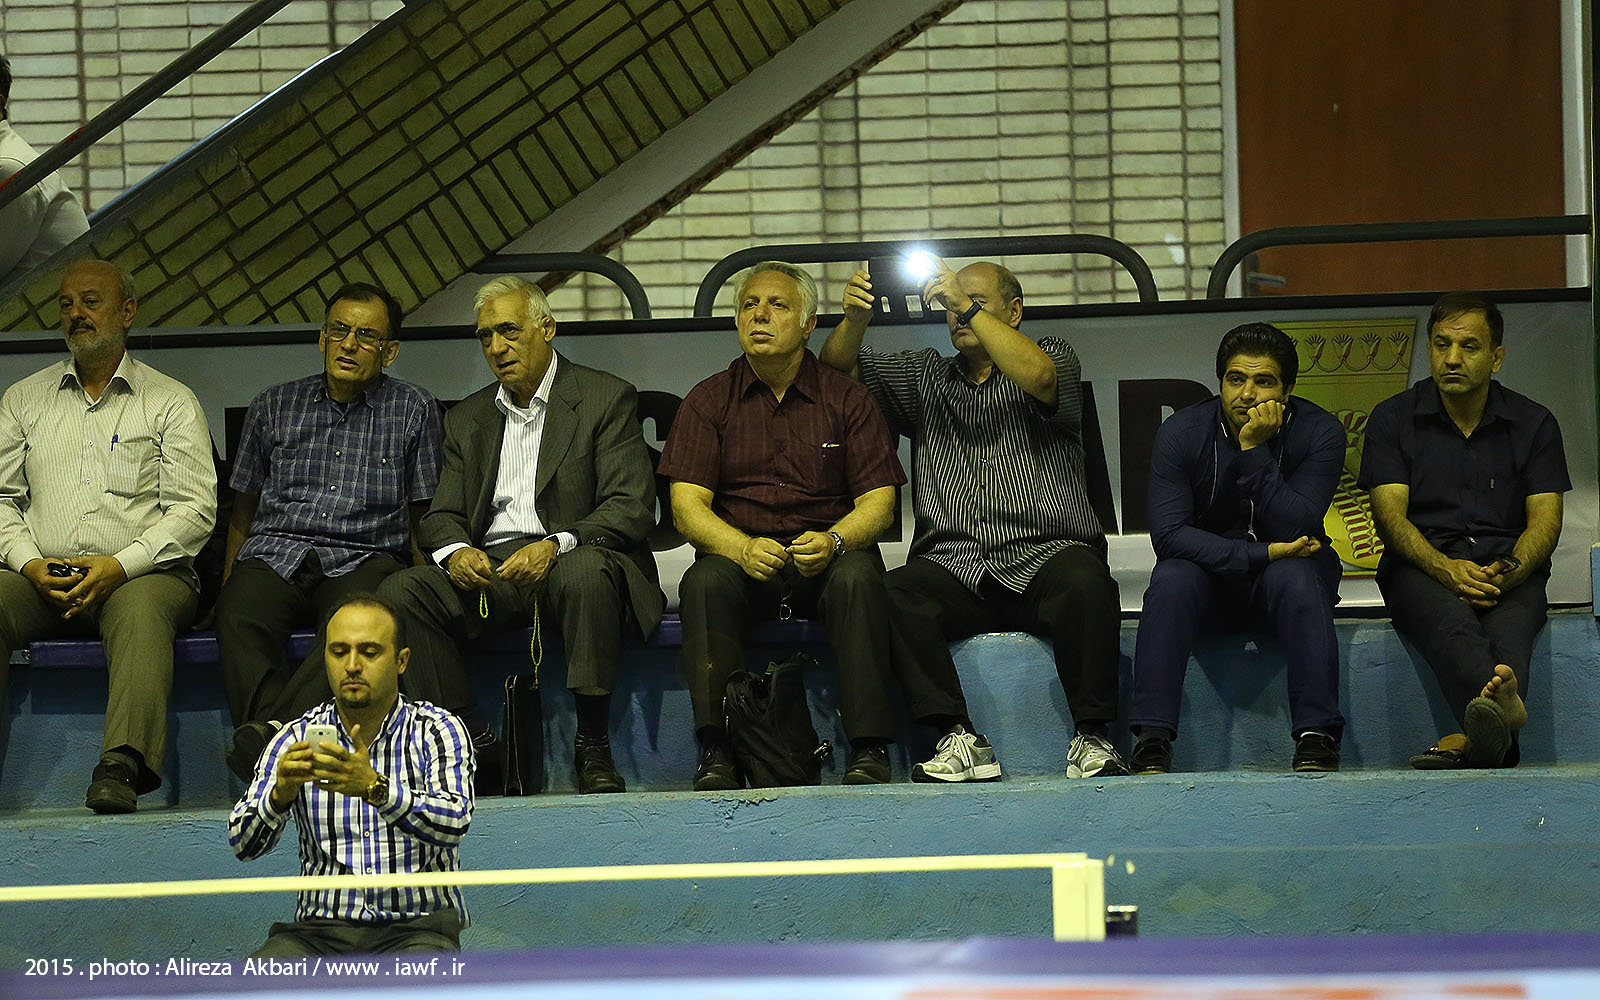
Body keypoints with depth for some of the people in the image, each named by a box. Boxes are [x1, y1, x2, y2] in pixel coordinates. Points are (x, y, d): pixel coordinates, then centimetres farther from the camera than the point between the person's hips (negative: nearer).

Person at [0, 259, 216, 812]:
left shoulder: (171, 402, 10)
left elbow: (194, 508, 0)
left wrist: (120, 565, -14)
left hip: (142, 574, -2)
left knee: (139, 609, -37)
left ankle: (122, 768, -55)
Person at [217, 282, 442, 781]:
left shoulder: (414, 411, 15)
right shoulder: (274, 406, 19)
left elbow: (424, 514, 14)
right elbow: (243, 509, 22)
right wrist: (228, 581, 6)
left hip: (364, 558, -1)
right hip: (274, 553, 1)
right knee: (239, 617, -35)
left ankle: (269, 733, -52)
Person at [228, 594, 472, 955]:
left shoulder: (436, 731, 3)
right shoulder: (296, 739, 9)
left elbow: (455, 821, -15)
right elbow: (243, 844, -1)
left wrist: (375, 789, -32)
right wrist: (281, 794, -23)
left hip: (415, 929, -2)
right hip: (319, 930, 2)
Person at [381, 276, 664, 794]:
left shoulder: (608, 398, 5)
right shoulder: (467, 418, 22)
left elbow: (632, 507, -7)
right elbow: (442, 515, 16)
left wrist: (557, 545, -24)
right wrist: (454, 551, -10)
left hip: (568, 560, -4)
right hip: (487, 569, 4)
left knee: (587, 571, -39)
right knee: (400, 591, -22)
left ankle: (593, 746, -27)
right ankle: (476, 745, -19)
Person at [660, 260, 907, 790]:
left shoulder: (846, 399, 8)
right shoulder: (708, 400, 9)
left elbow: (879, 502, 1)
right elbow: (687, 506, -1)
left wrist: (833, 541, -21)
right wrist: (743, 548, -21)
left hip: (826, 561, 0)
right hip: (738, 556, 1)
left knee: (857, 576, -33)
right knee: (705, 581, -32)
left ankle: (869, 750, -33)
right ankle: (716, 751, -35)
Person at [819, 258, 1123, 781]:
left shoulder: (1052, 353, 14)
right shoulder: (925, 376, 25)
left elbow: (1037, 376, -11)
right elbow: (838, 368, 16)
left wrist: (968, 306, -14)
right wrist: (855, 319, -5)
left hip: (1042, 554, -3)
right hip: (954, 565, 3)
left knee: (1085, 583, -37)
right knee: (892, 595, -30)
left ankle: (1091, 736, -26)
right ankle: (960, 737, -30)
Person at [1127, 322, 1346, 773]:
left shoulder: (1319, 431, -12)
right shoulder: (1181, 432, -11)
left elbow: (1293, 529, -22)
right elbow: (1168, 534, -19)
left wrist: (1255, 449, -28)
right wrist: (1259, 554, -27)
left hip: (1287, 571, 0)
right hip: (1210, 573, 0)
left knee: (1295, 576, -34)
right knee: (1171, 579, -32)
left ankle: (1316, 738, -38)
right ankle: (1151, 743, -36)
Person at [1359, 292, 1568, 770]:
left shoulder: (1533, 423, 13)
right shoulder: (1393, 419, 9)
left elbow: (1545, 518, 4)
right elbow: (1390, 514, -2)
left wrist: (1509, 571, -19)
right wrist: (1447, 569, -22)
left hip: (1509, 570, 1)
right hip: (1422, 566, -1)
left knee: (1511, 621, -37)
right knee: (1451, 619, -38)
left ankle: (1475, 734, -66)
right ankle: (1500, 707, -71)